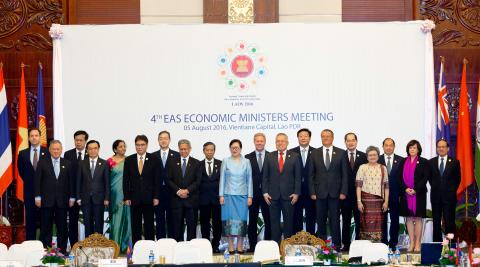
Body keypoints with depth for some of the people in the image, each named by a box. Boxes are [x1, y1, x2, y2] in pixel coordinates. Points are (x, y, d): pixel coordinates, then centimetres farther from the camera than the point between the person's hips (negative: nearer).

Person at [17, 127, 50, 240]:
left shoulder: (47, 152, -3)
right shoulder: (23, 154, 6)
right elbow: (21, 171, 16)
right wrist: (29, 181, 10)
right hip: (29, 191, 2)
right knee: (30, 220, 5)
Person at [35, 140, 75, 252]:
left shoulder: (67, 164, 7)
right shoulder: (42, 163, 3)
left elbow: (71, 182, 7)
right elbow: (37, 181, 1)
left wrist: (72, 197, 2)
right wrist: (37, 197, -5)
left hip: (62, 201, 1)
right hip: (46, 200, -1)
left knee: (62, 227, 4)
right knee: (45, 227, 3)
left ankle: (62, 250, 9)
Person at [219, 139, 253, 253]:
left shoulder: (246, 162, 7)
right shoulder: (225, 161, 6)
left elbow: (249, 179, 7)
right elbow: (222, 179, 5)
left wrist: (250, 196, 1)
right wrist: (221, 195, -1)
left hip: (242, 195, 1)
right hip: (228, 195, 0)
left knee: (241, 220, -1)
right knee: (229, 220, -2)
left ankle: (240, 246, 6)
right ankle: (230, 246, 3)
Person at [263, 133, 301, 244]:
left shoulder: (295, 157, 3)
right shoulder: (269, 157, 7)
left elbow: (298, 176, 1)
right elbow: (265, 176, 7)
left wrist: (296, 193, -5)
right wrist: (265, 192, -1)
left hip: (289, 195, -1)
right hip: (273, 195, 1)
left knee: (289, 221, 4)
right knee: (274, 221, 3)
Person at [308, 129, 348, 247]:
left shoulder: (340, 153, 3)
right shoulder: (315, 153, 6)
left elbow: (344, 174, 2)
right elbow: (311, 175, 5)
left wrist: (343, 192, -4)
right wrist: (312, 192, -2)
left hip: (335, 192, -1)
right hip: (320, 192, 1)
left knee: (335, 220, 0)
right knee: (321, 220, 5)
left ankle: (336, 245, 7)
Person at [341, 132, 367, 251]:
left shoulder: (363, 156, 5)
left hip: (359, 193, 0)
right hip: (345, 194, 0)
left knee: (359, 221, 4)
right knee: (345, 221, 7)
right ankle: (346, 244, 13)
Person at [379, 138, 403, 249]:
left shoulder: (400, 160, 4)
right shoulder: (377, 160, 2)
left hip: (395, 195, 1)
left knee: (395, 220, 6)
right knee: (382, 220, 6)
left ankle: (393, 243, 13)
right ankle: (383, 243, 13)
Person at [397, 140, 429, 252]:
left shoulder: (423, 162, 1)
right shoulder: (403, 162, 10)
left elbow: (425, 178, -5)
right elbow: (399, 177, 7)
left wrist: (415, 190, -14)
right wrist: (405, 189, -9)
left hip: (419, 194, -3)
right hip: (405, 194, 3)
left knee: (418, 218, -1)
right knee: (409, 218, 4)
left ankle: (418, 243, 3)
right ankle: (412, 243, 9)